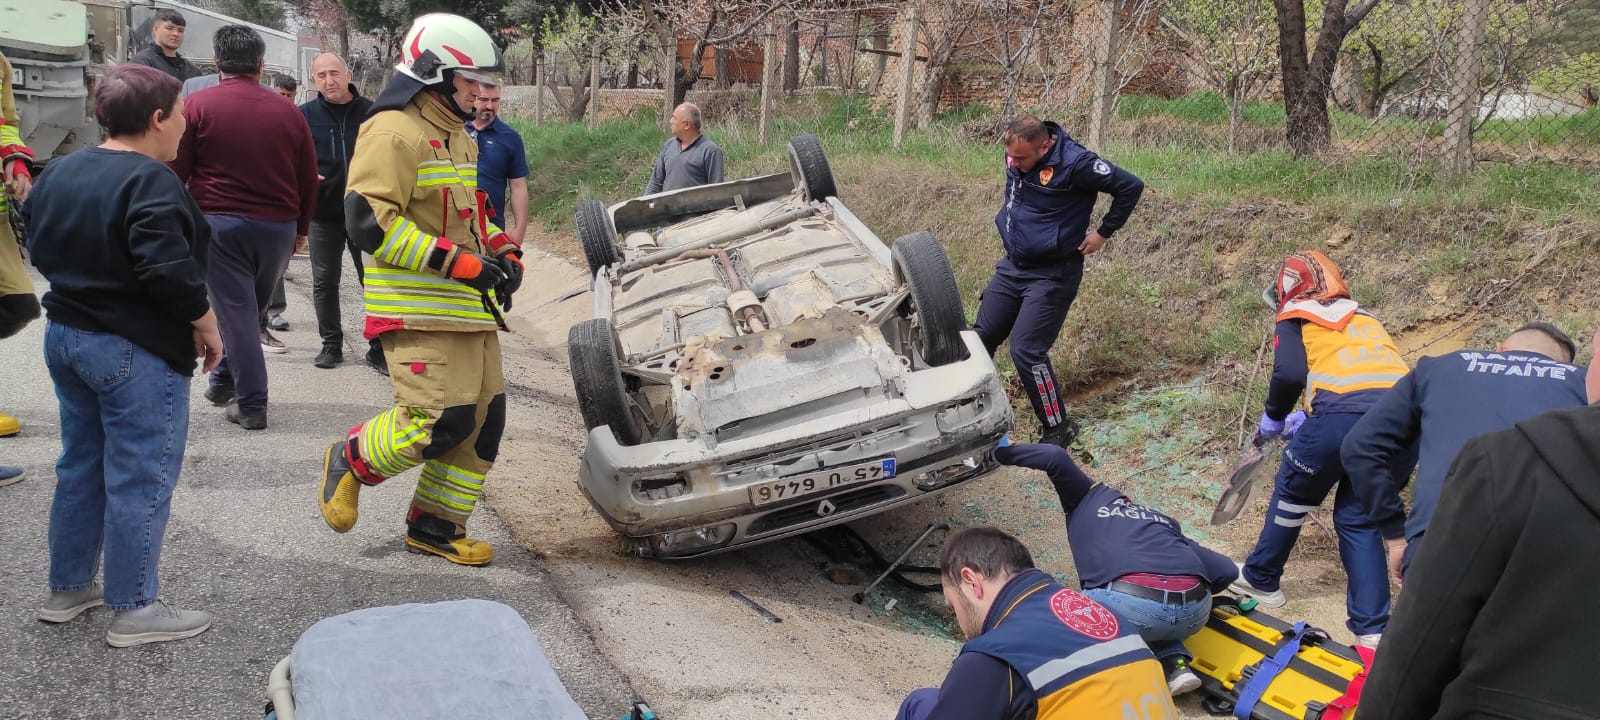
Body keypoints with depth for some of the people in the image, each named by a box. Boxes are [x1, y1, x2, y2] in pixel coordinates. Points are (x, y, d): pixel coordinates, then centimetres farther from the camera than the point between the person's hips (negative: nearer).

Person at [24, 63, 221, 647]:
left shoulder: (59, 171, 9)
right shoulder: (149, 180, -20)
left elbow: (41, 250, 16)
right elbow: (168, 268, -27)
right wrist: (206, 326, -14)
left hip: (65, 335, 9)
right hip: (137, 353, -9)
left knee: (81, 466, 19)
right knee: (139, 479, 0)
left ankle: (67, 589, 28)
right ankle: (134, 611, 7)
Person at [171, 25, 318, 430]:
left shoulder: (198, 105, -4)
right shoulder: (287, 111, 4)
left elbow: (176, 170, -3)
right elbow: (308, 178, 9)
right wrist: (300, 229, 20)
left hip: (220, 223, -3)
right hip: (279, 227, 3)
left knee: (235, 312, 1)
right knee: (253, 308, 19)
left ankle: (251, 404, 0)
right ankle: (224, 380, 29)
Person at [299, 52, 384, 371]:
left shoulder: (371, 113, 0)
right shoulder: (304, 115, 2)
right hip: (323, 213, 1)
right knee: (325, 282, 9)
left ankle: (379, 347, 12)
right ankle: (331, 344, 22)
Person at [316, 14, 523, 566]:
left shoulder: (457, 137, 20)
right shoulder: (393, 133, -11)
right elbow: (369, 222, -21)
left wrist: (504, 252, 11)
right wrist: (460, 263, -22)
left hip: (471, 310, 10)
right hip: (420, 311, -9)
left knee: (484, 421, 7)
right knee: (439, 422, -15)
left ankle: (435, 527, 20)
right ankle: (349, 461, 12)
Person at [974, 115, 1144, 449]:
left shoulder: (1074, 163, -24)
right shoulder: (1017, 155, -2)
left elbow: (1131, 187, -17)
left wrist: (1103, 233, -10)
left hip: (1052, 276, -7)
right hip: (1011, 267, 7)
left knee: (1026, 350, -12)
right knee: (979, 338, 8)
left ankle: (1057, 428, 5)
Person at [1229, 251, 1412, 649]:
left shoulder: (1296, 317, 14)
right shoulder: (1366, 318, 32)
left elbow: (1291, 374, -4)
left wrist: (1274, 417, 14)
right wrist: (1309, 418, 30)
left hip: (1342, 419, -5)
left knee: (1292, 497, 21)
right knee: (1359, 519, 19)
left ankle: (1260, 579, 39)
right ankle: (1372, 628, 11)